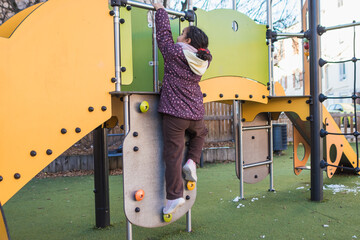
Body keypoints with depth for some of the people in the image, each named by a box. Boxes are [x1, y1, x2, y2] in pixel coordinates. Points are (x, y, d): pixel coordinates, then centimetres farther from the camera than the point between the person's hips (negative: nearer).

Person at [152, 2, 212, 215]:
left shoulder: (174, 52, -9)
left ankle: (174, 196, 3)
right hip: (195, 114, 5)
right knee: (200, 133, 36)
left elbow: (164, 34, 4)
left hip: (174, 114, -4)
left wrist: (160, 9, 19)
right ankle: (192, 162, 17)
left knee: (173, 154, 1)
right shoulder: (203, 60, 4)